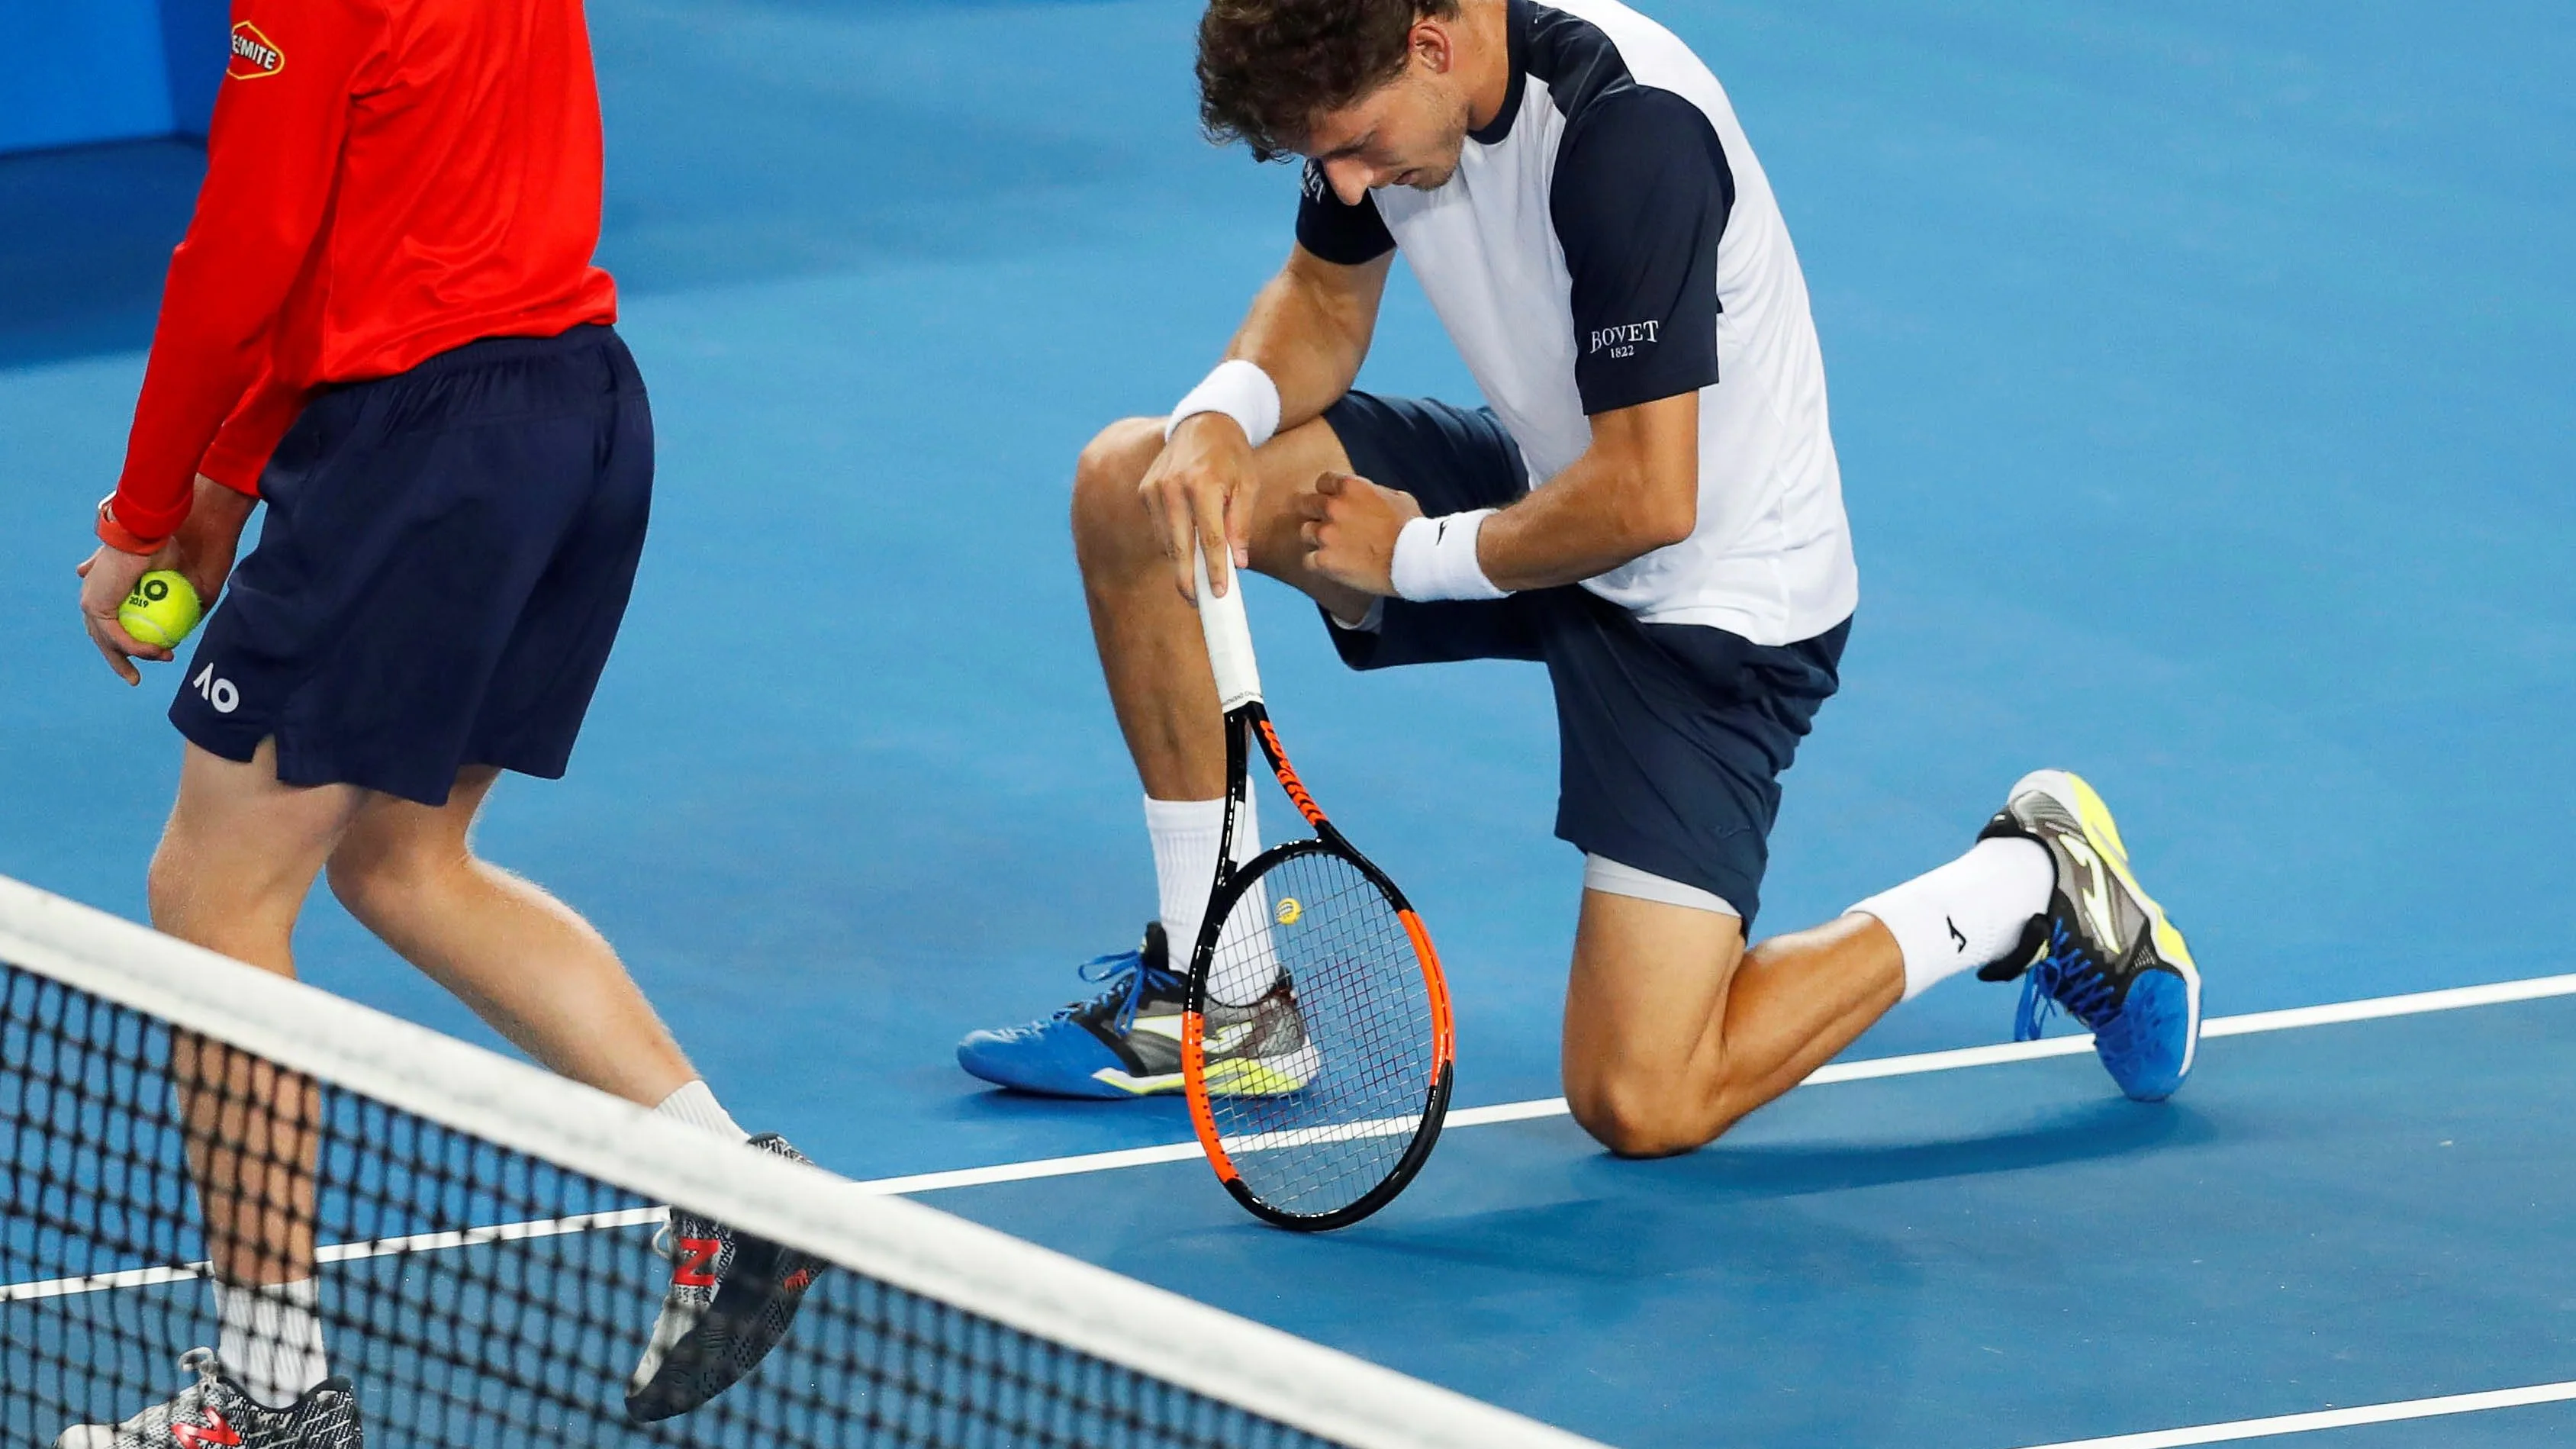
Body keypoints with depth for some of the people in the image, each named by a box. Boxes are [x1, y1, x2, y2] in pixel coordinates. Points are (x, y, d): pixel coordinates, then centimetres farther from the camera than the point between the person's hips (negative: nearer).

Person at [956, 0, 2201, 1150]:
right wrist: (1220, 417, -13)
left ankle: (2027, 887, 5)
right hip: (1544, 486, 8)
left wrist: (1414, 552, -18)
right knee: (1130, 487, -2)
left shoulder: (1628, 132, -34)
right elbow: (1325, 297, 9)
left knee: (1641, 1105, -17)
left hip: (1714, 597, -8)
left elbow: (1646, 499, -33)